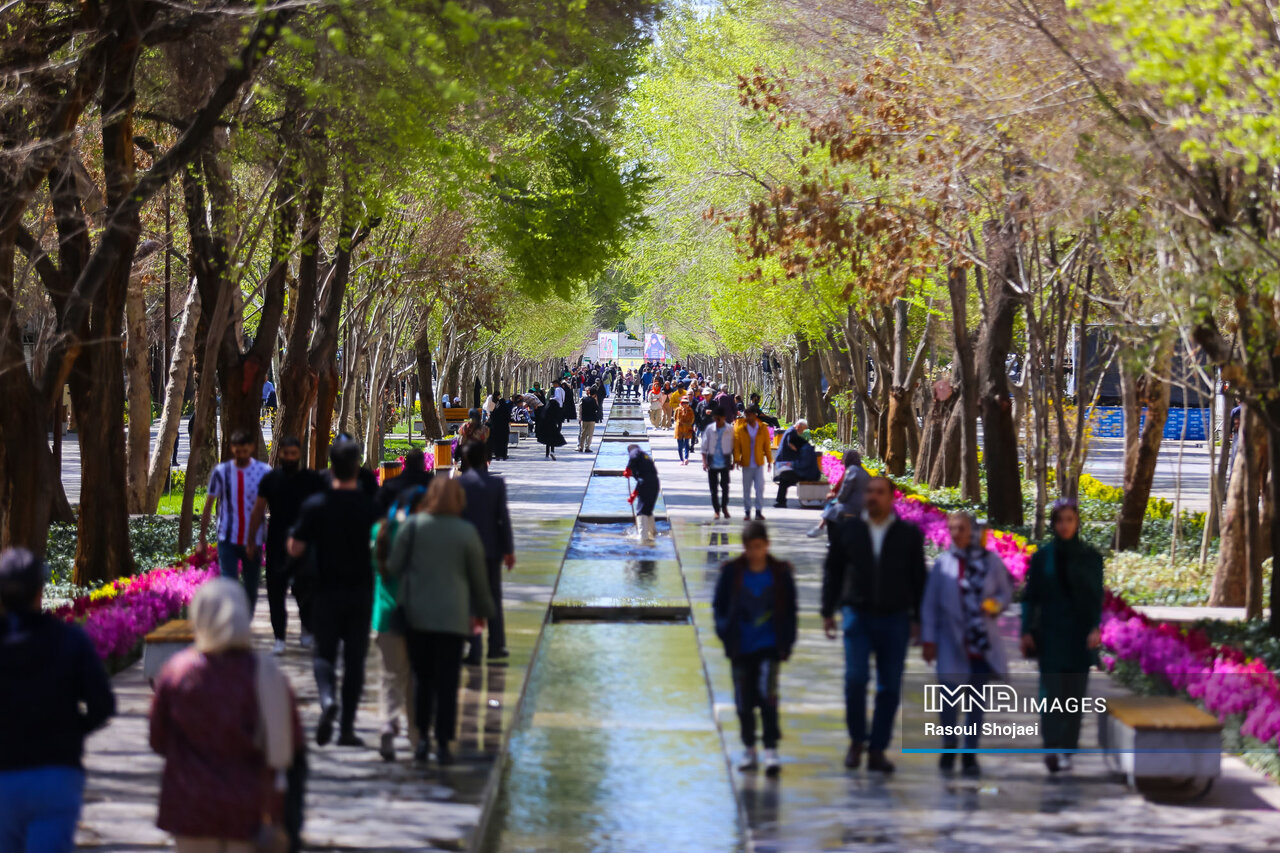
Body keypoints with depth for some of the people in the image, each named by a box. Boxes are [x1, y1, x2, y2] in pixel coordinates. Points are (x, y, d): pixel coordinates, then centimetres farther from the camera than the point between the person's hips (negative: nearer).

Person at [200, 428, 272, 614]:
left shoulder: (264, 472, -2)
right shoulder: (221, 471, -1)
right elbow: (209, 505, 5)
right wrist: (202, 538, 3)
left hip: (254, 541, 1)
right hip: (228, 540, -1)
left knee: (251, 590, 10)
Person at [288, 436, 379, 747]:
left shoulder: (315, 505, -7)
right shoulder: (370, 507, -7)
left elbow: (295, 549, -5)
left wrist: (292, 533, 15)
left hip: (327, 591, 0)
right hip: (361, 592, 0)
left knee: (324, 652, 10)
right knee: (354, 659, 7)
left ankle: (328, 698, -20)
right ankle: (347, 728, 7)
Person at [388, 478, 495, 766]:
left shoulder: (412, 526, -2)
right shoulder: (467, 533, -3)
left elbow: (394, 566, -2)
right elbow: (478, 577, 5)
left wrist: (401, 602, 12)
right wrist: (482, 610, 20)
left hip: (416, 615, 1)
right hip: (453, 617, -1)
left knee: (422, 679, 13)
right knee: (447, 683, 3)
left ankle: (422, 738, 5)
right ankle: (442, 744, 2)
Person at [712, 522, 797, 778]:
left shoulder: (781, 573, 1)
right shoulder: (731, 572, 0)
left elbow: (789, 610, 7)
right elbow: (719, 606, 6)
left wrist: (786, 642, 0)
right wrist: (726, 633, -5)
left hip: (769, 646, -1)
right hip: (741, 649, 1)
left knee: (767, 694, -16)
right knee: (744, 701, 7)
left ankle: (771, 749, -12)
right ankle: (749, 750, 22)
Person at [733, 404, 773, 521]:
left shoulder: (762, 428, 1)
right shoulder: (740, 429, 0)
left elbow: (767, 445, 6)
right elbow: (737, 445, -1)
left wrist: (769, 460, 7)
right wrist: (737, 458, -13)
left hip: (759, 463, 0)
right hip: (746, 463, 0)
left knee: (760, 487, -4)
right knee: (746, 489, 6)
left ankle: (759, 510, 5)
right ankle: (747, 511, 14)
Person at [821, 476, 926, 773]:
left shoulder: (909, 534, 4)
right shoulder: (849, 531, 6)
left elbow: (919, 579, 7)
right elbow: (832, 571, 11)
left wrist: (917, 618, 3)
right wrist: (828, 612, 6)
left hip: (895, 619, 0)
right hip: (858, 615, 0)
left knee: (890, 687, 1)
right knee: (856, 678, -14)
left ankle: (877, 750, 10)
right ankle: (856, 740, 4)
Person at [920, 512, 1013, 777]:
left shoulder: (990, 561, 2)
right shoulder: (943, 563, 0)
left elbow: (1005, 590, 11)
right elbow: (930, 603, 3)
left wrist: (995, 604, -12)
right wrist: (928, 639, -1)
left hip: (983, 642, 1)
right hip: (952, 642, -1)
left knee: (977, 698, 6)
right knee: (949, 694, -5)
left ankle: (970, 753, 16)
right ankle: (949, 747, 16)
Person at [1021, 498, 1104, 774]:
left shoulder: (1090, 558, 3)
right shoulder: (1041, 557, 3)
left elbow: (1097, 597, 1)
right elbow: (1030, 596, 4)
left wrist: (1096, 628, -13)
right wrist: (1026, 631, -3)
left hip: (1080, 637, 1)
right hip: (1050, 634, -1)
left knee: (1074, 693, 3)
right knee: (1051, 689, -12)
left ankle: (1066, 750, 12)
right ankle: (1053, 748, -21)